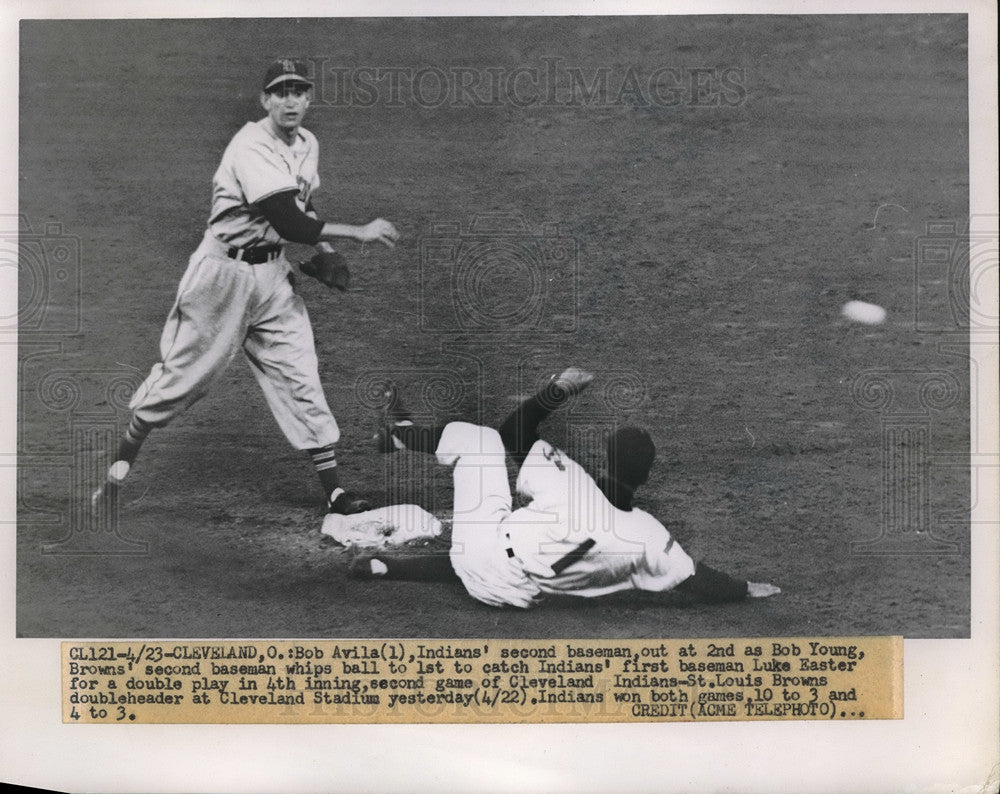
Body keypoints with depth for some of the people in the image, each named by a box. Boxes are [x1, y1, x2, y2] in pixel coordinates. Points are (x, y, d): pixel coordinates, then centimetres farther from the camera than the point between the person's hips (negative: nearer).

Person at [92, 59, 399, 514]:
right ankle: (123, 458, 22)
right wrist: (359, 234, -28)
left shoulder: (308, 145, 5)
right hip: (225, 271, -6)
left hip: (273, 273, 7)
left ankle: (334, 492, 3)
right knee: (184, 373, 2)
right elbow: (287, 222, -30)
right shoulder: (251, 147, -21)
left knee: (300, 377, 1)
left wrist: (320, 242, 3)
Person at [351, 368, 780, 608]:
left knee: (478, 438, 12)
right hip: (509, 594, 3)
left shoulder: (566, 479, -18)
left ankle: (400, 433, 35)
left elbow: (515, 433, -4)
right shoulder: (648, 537, -14)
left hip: (488, 545, -2)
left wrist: (555, 390, -3)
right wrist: (749, 589, 10)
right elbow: (700, 584, -5)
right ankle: (384, 564, 31)